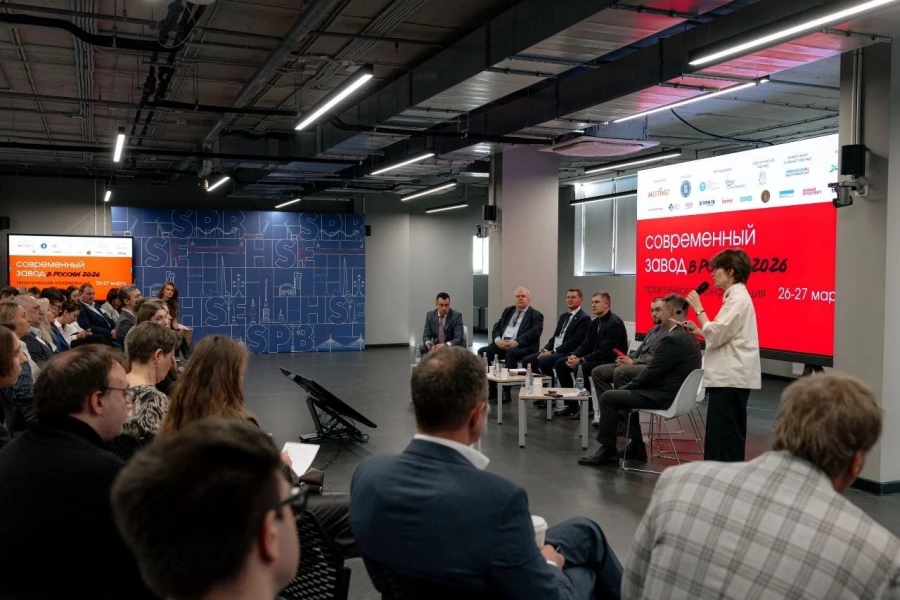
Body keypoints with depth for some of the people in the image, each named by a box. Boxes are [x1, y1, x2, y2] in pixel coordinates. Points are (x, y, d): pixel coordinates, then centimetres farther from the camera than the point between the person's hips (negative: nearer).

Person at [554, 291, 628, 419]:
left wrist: (581, 360, -25)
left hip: (611, 362, -9)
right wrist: (574, 356, -10)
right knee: (560, 363, -1)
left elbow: (606, 351, -24)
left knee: (581, 367, -33)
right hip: (596, 358, 9)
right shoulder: (595, 322, 11)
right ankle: (571, 404, 2)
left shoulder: (615, 323, -16)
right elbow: (586, 345, 11)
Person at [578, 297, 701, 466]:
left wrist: (627, 386, -4)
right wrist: (628, 386, 11)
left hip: (665, 397, -10)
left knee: (608, 398, -5)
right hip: (677, 393, 10)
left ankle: (607, 450, 4)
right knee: (625, 392, 27)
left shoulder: (671, 339, -22)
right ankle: (637, 446, 26)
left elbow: (651, 372, -20)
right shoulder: (689, 336, 10)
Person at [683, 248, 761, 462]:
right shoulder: (735, 296, 17)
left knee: (722, 434, -7)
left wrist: (698, 309, -12)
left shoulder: (738, 298, -14)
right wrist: (697, 330, 12)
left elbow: (716, 335, -20)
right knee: (728, 433, 12)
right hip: (730, 375, 10)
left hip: (731, 377, -10)